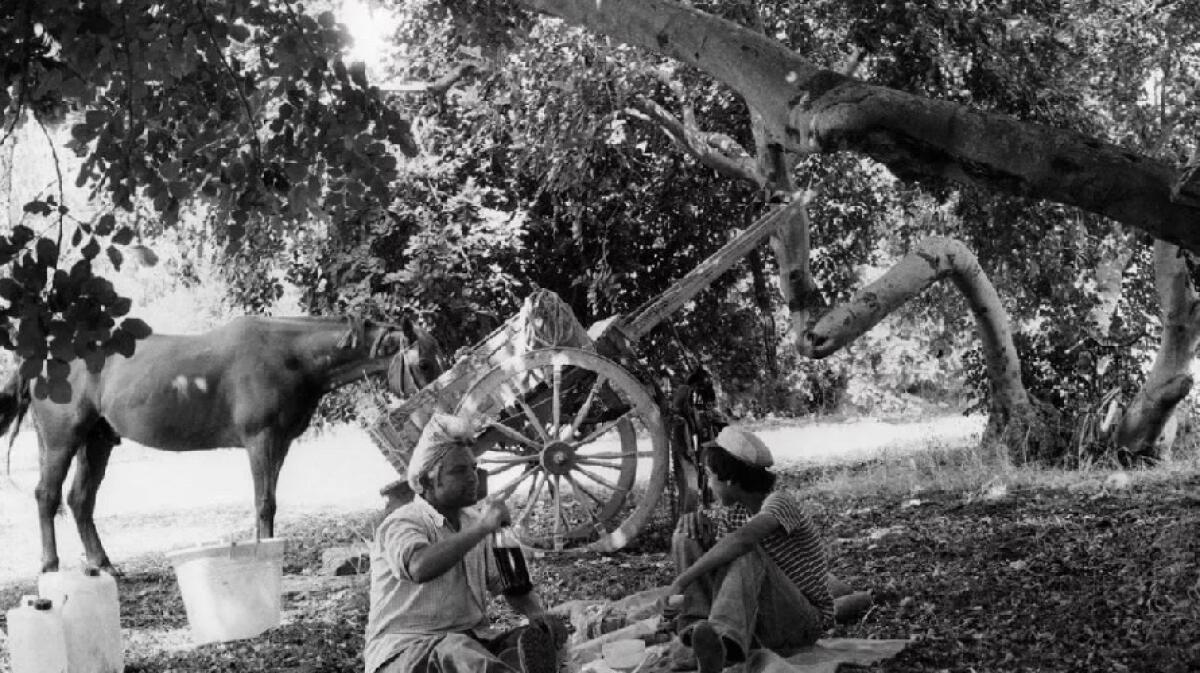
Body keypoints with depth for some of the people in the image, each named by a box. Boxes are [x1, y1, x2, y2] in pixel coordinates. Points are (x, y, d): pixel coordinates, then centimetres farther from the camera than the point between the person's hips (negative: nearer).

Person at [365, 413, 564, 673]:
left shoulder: (472, 521, 15)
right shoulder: (402, 524, -8)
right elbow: (419, 568, -31)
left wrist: (537, 614, -2)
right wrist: (481, 529, -29)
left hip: (472, 642, 6)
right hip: (403, 650, -6)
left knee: (537, 640, -20)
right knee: (457, 652, -38)